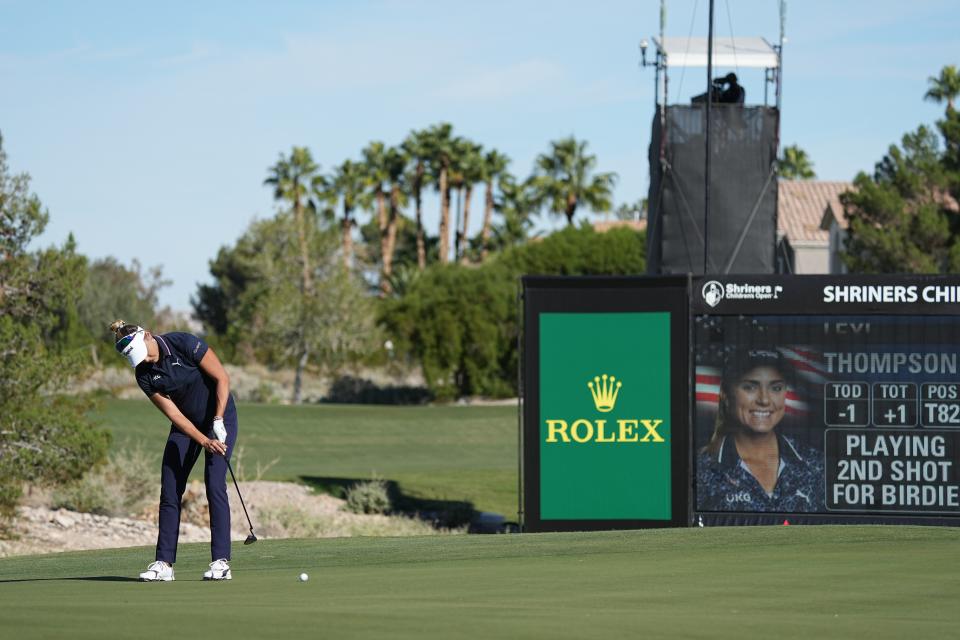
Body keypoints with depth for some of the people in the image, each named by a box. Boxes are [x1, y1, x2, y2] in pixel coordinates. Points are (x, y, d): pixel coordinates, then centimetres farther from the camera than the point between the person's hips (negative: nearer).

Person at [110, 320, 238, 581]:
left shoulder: (184, 344, -23)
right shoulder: (145, 375, -10)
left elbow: (222, 378, -18)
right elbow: (174, 414, -13)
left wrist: (218, 421, -23)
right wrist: (203, 441, -24)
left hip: (219, 416, -5)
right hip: (187, 425, 5)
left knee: (214, 484, -15)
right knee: (170, 489, -3)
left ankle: (221, 562, -15)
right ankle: (164, 563, 0)